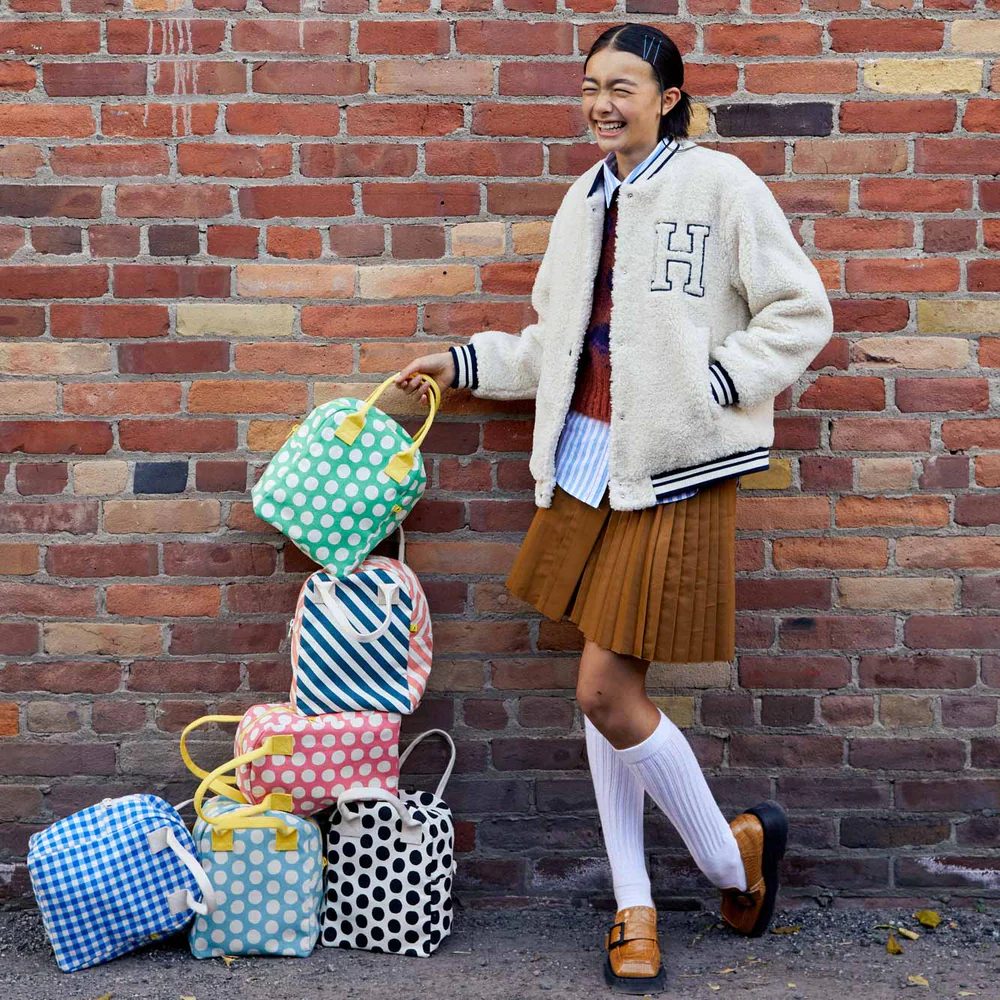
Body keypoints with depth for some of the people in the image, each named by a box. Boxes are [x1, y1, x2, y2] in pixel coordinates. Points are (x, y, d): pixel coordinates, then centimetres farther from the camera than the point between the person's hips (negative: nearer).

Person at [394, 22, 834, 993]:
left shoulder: (720, 185, -7)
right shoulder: (586, 199, 14)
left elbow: (801, 315, -7)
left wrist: (712, 385, -14)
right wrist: (464, 362, 16)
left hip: (671, 473, -7)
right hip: (588, 462, 7)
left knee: (607, 692, -8)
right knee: (606, 690, 9)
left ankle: (732, 852, 18)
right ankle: (635, 910, 22)